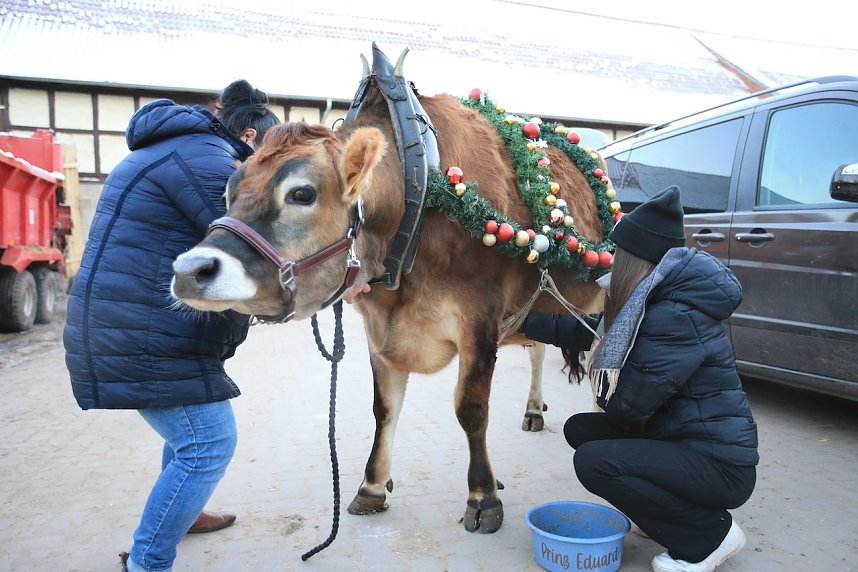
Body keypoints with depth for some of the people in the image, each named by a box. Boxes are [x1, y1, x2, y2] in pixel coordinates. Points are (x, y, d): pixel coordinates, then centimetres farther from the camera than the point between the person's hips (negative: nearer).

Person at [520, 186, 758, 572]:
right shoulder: (648, 303, 3)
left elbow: (623, 404, -23)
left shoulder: (676, 318, -26)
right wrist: (520, 320, 4)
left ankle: (711, 535, -1)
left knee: (593, 462, -21)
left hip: (720, 465, -9)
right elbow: (582, 331, 5)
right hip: (685, 440, 9)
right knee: (580, 429, 7)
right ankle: (675, 512, 18)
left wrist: (599, 368, -4)